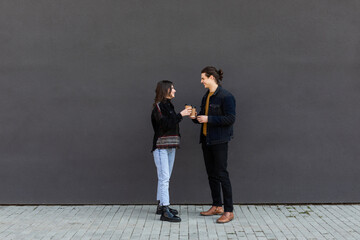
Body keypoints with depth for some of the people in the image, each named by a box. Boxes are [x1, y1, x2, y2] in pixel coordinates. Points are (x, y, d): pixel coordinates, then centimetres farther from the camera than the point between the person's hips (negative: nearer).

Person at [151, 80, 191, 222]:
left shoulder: (169, 105, 16)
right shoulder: (158, 106, -9)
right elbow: (165, 123, -20)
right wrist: (180, 115, -17)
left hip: (170, 146, 9)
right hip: (161, 146, -9)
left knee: (165, 178, 12)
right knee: (164, 178, -11)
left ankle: (161, 206, 21)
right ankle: (165, 211, -11)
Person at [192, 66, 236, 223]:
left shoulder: (226, 97, -12)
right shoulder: (206, 97, 14)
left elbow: (230, 119, -18)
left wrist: (208, 119, -18)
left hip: (219, 141, -8)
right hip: (206, 139, 9)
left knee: (221, 174, -7)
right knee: (211, 174, 13)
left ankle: (229, 211, 1)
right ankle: (217, 206, 24)